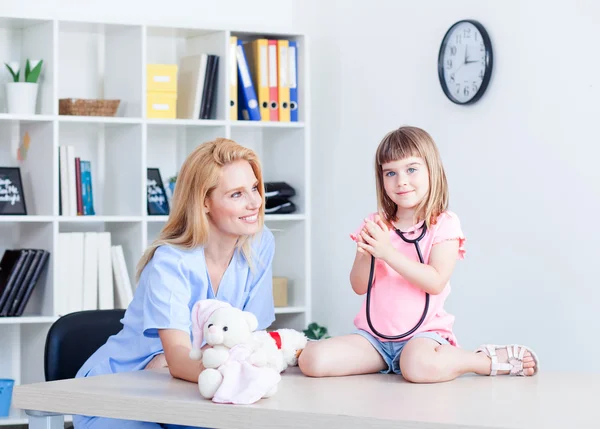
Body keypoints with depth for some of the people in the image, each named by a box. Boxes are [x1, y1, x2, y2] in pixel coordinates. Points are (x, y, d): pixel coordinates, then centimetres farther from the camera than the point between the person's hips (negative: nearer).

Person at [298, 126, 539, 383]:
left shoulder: (444, 224, -2)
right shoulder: (375, 225, 10)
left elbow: (436, 282, -14)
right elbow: (359, 286, 5)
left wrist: (389, 252, -21)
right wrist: (366, 254, -16)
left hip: (422, 332, -4)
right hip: (374, 334, 4)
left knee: (419, 366, -40)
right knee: (312, 360, -20)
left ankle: (492, 360, -12)